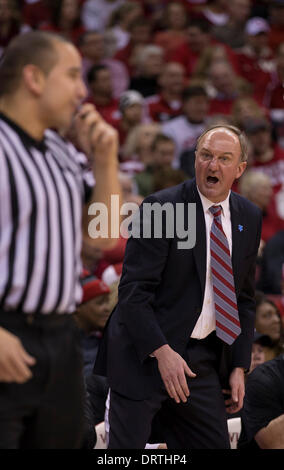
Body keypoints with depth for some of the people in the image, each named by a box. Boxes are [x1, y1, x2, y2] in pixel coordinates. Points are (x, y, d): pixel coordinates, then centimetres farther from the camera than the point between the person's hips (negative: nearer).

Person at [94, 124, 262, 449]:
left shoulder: (249, 218, 8)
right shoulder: (161, 207, -10)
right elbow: (133, 290, -14)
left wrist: (239, 366, 8)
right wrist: (162, 352, -23)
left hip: (203, 360, 5)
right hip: (146, 355, -5)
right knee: (126, 446, -4)